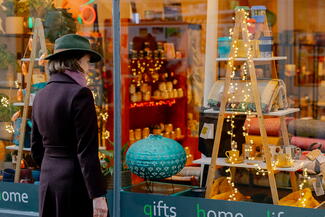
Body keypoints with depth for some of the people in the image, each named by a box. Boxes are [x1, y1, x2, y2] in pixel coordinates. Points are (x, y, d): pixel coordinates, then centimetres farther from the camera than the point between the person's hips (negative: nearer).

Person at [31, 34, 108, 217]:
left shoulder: (41, 95, 8)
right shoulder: (80, 94, -14)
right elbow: (86, 152, -18)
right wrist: (98, 195, -17)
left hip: (47, 181, 7)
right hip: (76, 182, -7)